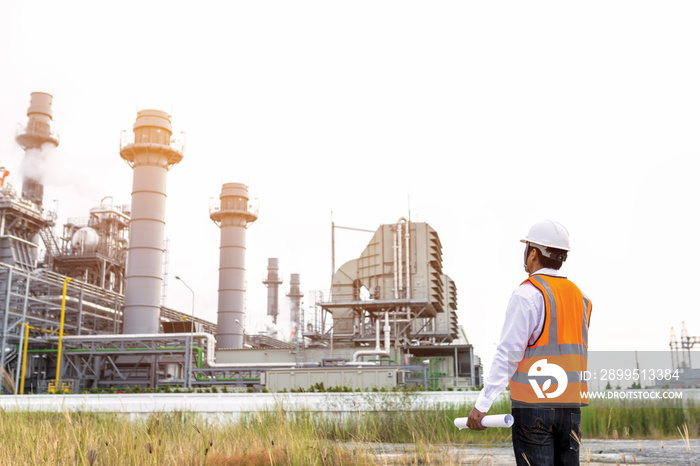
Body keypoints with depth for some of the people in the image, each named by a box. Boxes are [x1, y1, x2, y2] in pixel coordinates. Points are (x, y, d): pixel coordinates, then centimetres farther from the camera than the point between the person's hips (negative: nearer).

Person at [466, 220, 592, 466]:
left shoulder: (527, 294, -9)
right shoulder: (580, 297, 14)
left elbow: (508, 354, -14)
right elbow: (579, 357, 14)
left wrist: (482, 404, -13)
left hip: (533, 406, -7)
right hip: (571, 407, 7)